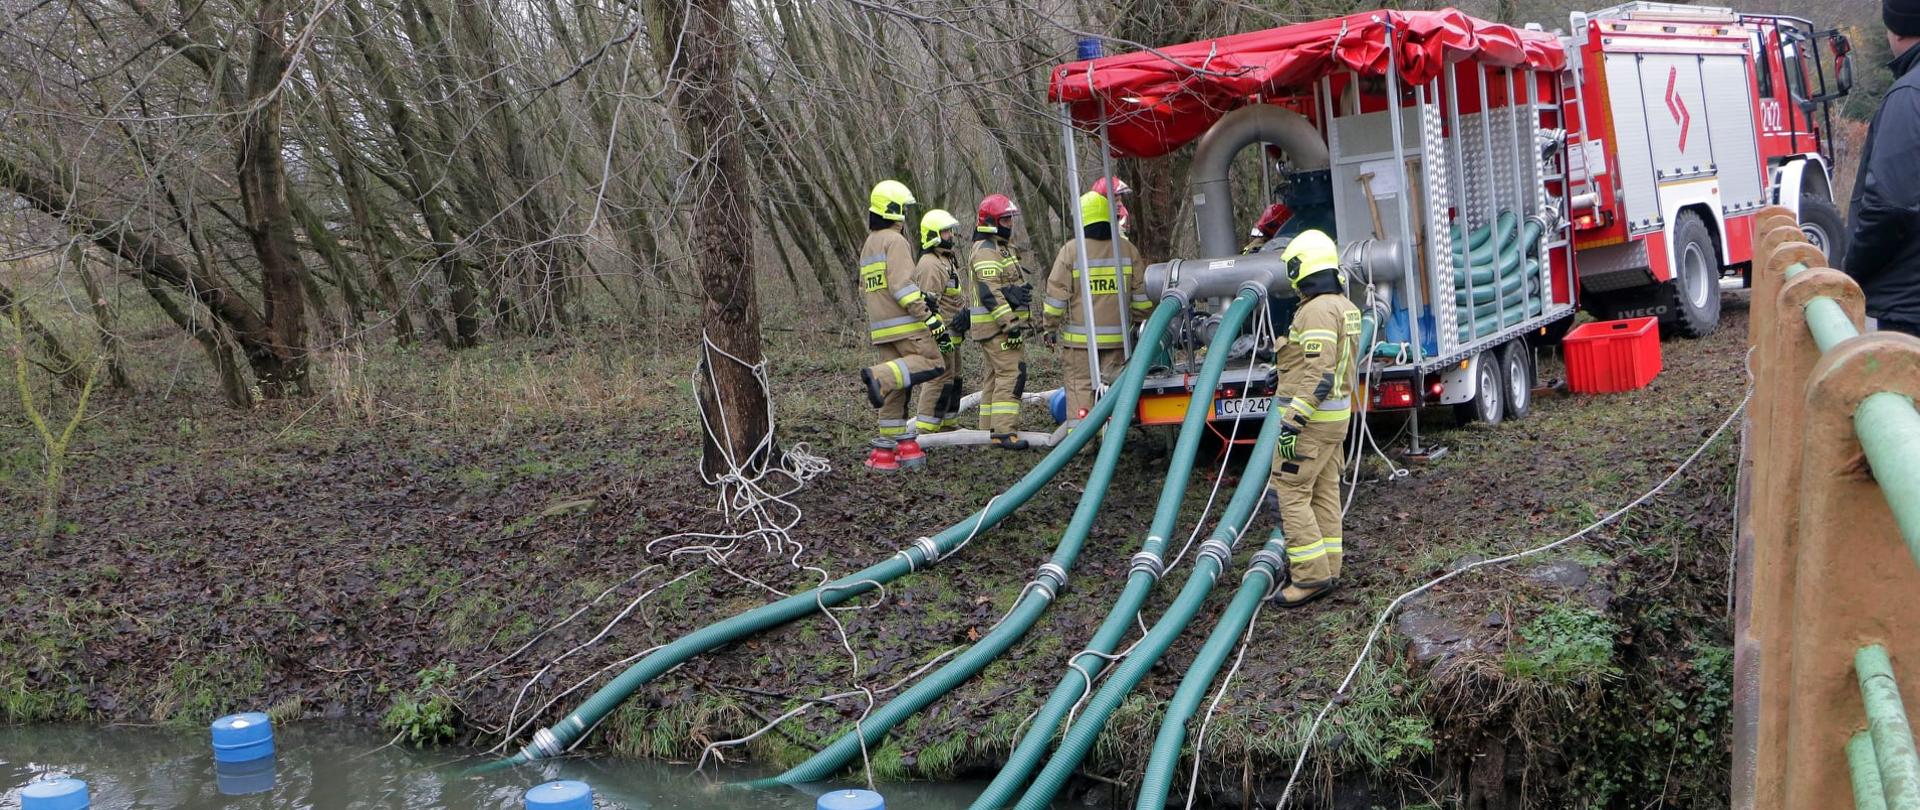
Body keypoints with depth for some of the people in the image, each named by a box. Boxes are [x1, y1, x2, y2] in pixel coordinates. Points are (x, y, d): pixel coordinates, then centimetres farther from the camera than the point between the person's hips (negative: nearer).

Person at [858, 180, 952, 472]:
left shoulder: (868, 245, 22)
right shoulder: (895, 241, -7)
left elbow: (866, 290, 26)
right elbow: (902, 285, -18)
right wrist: (929, 317, -19)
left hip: (880, 328, 9)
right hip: (905, 324, -9)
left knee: (895, 391, 9)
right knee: (931, 363, -8)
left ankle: (885, 451, 7)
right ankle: (881, 376, -26)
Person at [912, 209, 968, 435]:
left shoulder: (946, 259, 18)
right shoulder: (930, 265, -17)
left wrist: (963, 313, 8)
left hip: (951, 333, 11)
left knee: (953, 378, 17)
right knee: (941, 378, -10)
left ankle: (948, 423, 27)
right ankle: (925, 429, -8)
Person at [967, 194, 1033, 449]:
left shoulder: (999, 248, 20)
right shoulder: (987, 251, -14)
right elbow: (991, 293, -23)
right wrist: (1010, 324, -25)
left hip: (998, 326, 11)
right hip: (998, 326, -11)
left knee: (995, 376, 13)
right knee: (1011, 373, -15)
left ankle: (989, 429, 18)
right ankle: (1004, 431, -19)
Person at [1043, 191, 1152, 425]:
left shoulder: (1071, 251, -7)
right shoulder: (1127, 249, 4)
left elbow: (1056, 294, -5)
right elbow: (1142, 293, 10)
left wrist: (1051, 323, 8)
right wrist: (1139, 319, 23)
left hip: (1080, 337, -3)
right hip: (1116, 336, 3)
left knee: (1080, 386, 1)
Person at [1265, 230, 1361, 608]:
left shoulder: (1318, 311, -19)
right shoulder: (1344, 306, 12)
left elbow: (1318, 375, -25)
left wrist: (1293, 423, -26)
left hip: (1311, 416, -10)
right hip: (1336, 413, 10)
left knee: (1290, 492, -7)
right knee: (1324, 491, 13)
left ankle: (1311, 575, -8)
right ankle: (1327, 568, 18)